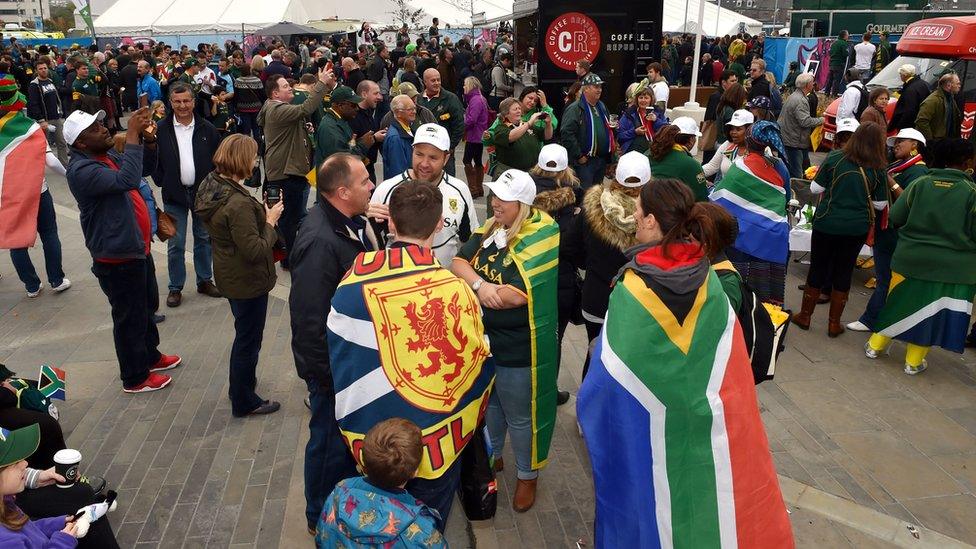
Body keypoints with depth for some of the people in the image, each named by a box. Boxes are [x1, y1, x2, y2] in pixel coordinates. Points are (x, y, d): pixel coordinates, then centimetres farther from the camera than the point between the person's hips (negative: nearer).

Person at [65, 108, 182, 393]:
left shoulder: (108, 155, 6)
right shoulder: (82, 170, -24)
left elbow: (146, 168, 13)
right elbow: (127, 180, -38)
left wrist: (148, 138, -5)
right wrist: (132, 135, -34)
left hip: (138, 249, 10)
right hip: (118, 259, -10)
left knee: (148, 306, 25)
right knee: (130, 317, 5)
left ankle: (150, 356, 45)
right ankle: (135, 377, 22)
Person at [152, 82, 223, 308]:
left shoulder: (207, 129, -2)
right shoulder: (161, 130, -4)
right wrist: (161, 182, -7)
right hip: (174, 196, -1)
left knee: (204, 239, 14)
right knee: (175, 244, 5)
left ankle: (204, 281, 28)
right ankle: (175, 288, 17)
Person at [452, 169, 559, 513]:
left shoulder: (538, 239, -21)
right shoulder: (492, 228, 2)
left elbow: (515, 295, -29)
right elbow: (459, 262, -4)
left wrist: (469, 290, -15)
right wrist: (479, 285, -25)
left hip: (517, 349, -7)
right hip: (482, 338, 7)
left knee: (519, 416, 11)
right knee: (488, 402, 25)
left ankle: (528, 475, 33)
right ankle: (491, 457, 49)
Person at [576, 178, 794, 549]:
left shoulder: (630, 291, -24)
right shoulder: (710, 281, -12)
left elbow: (609, 373, -15)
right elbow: (729, 365, -3)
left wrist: (588, 408, 2)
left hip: (647, 426, -3)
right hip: (706, 417, 3)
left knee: (651, 509, 19)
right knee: (699, 493, 25)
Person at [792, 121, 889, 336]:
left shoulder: (835, 158, -8)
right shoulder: (878, 169, -5)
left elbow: (815, 188, -2)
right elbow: (880, 203, 2)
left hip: (826, 223, -1)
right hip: (857, 228, 1)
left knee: (817, 269, 12)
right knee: (843, 272, 12)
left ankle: (804, 316, 23)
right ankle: (834, 323, 20)